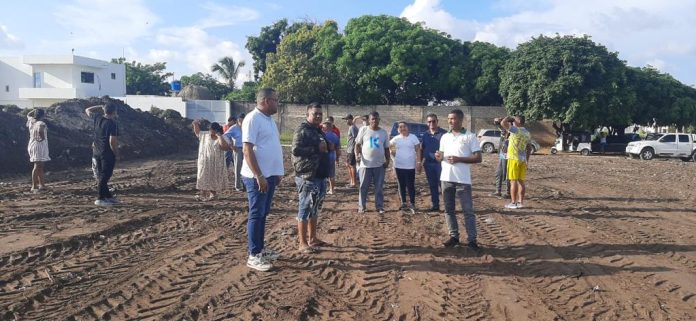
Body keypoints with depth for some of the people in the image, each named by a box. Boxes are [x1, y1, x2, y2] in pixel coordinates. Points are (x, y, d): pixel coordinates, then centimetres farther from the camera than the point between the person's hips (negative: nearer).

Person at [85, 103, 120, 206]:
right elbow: (112, 141, -23)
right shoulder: (113, 124, -18)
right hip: (108, 154, -8)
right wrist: (117, 154, -12)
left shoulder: (97, 118, 3)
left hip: (97, 152, 8)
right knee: (105, 176, -2)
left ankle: (108, 196, 25)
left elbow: (88, 110, 24)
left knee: (102, 175, 15)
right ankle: (101, 199, 1)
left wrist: (101, 107, 22)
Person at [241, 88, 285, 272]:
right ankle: (254, 256, 5)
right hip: (257, 177, -9)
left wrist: (277, 172, 18)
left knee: (263, 214, 15)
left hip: (270, 175, 9)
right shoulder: (253, 119, -15)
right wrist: (259, 176, -23)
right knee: (256, 215, -3)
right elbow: (247, 150, -20)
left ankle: (260, 249, 26)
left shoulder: (269, 119, 14)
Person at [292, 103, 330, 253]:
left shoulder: (320, 131, 17)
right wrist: (317, 148, -21)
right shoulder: (302, 130, -10)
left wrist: (327, 147, 7)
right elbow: (296, 150, -22)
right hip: (307, 176, -9)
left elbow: (326, 149, 30)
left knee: (315, 209, 16)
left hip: (320, 176, 9)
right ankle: (303, 243, 1)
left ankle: (312, 238, 27)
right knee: (305, 208, -4)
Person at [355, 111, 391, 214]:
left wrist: (387, 160, 1)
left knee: (379, 187, 7)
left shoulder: (384, 133, 7)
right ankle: (361, 206, 13)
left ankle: (379, 206, 16)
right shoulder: (364, 130, 0)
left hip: (379, 165, 2)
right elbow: (358, 144, 2)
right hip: (365, 164, -2)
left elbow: (386, 148, 12)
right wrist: (357, 154, -15)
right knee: (363, 187, 4)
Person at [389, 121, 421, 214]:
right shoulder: (396, 139, 3)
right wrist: (393, 153, 6)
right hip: (399, 166, 3)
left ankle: (412, 204, 5)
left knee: (410, 186, -4)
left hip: (410, 166, -3)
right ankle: (403, 203, 21)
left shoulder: (413, 137, -2)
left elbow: (418, 150, -2)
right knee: (401, 185, 10)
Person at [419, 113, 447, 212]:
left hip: (440, 163, -5)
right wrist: (420, 162, 13)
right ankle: (435, 205, 20)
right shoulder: (425, 135, 11)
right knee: (432, 186, 11)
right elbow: (422, 149, 17)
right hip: (428, 164, 5)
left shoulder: (443, 133, -5)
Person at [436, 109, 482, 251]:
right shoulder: (445, 137, 12)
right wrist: (439, 156, -6)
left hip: (463, 180, -5)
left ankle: (472, 239, 5)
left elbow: (478, 158, -7)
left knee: (468, 210, -1)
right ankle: (454, 236, 21)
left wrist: (459, 159, -17)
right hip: (446, 179, 5)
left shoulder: (470, 137, -4)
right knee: (449, 209, 10)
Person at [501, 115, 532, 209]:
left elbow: (503, 123, -22)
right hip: (523, 160, 7)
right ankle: (521, 202, 13)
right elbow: (529, 148, 17)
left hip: (514, 159, -7)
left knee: (513, 181, -4)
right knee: (521, 181, 10)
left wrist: (509, 117, -3)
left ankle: (513, 203, -2)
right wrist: (526, 160, 22)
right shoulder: (527, 133, 13)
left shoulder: (516, 130, -12)